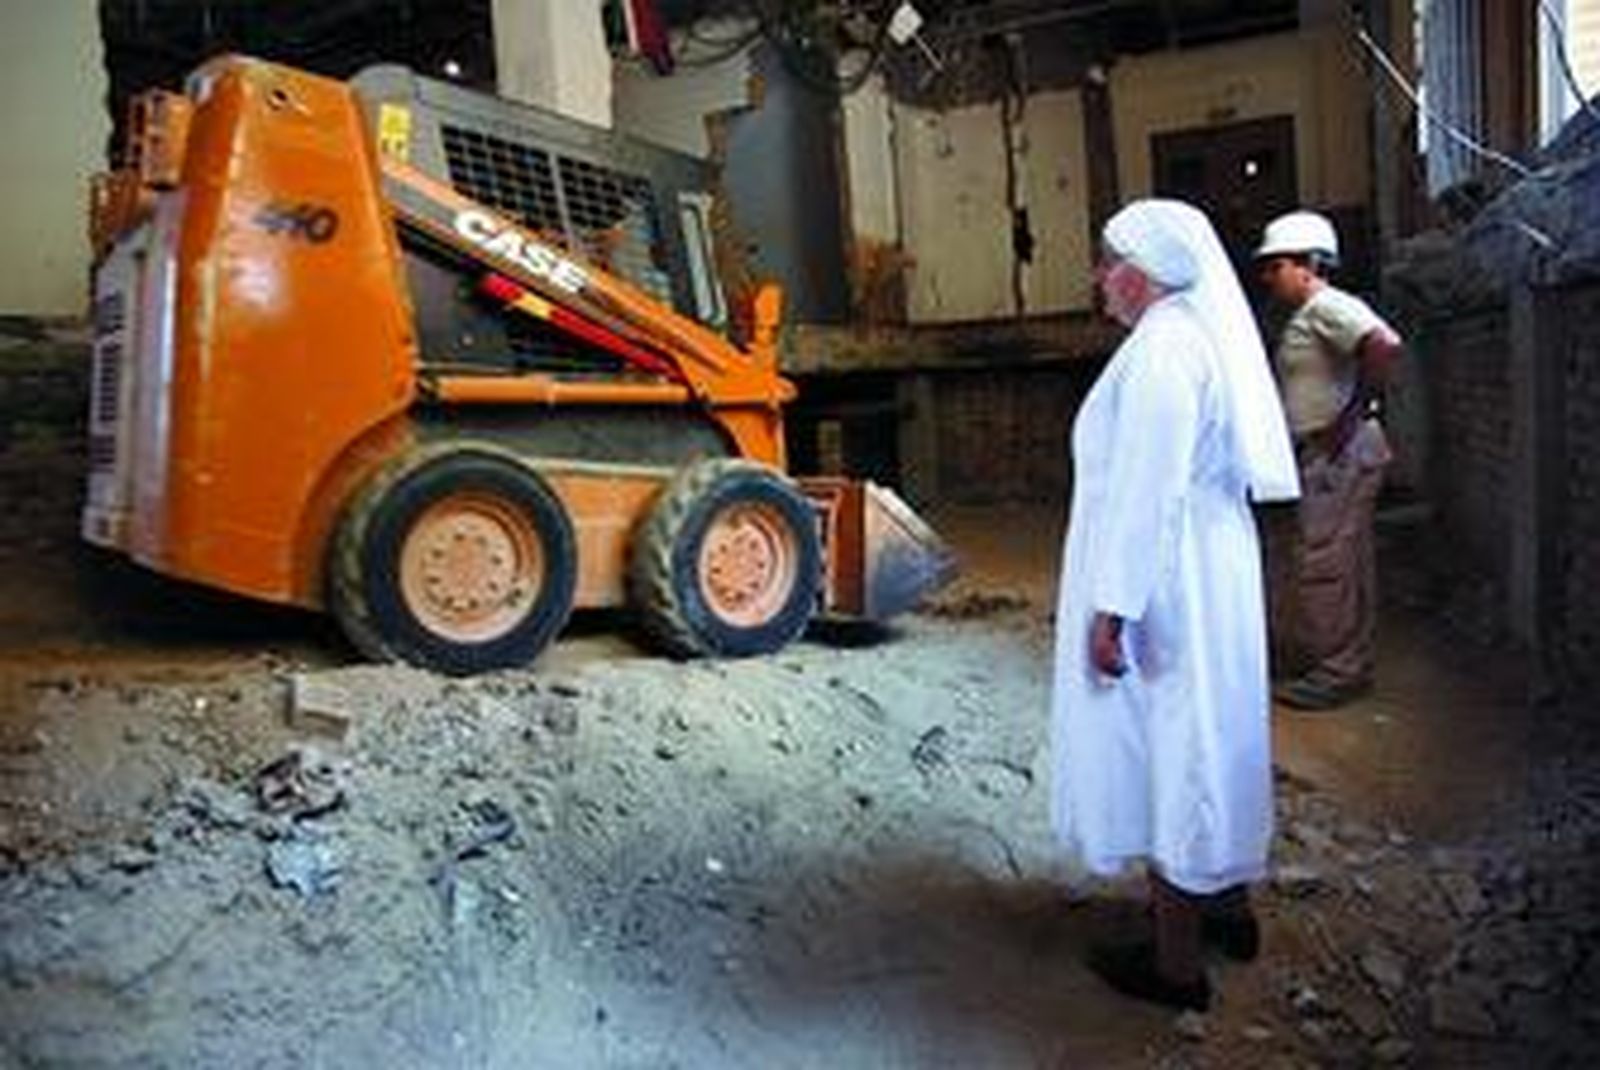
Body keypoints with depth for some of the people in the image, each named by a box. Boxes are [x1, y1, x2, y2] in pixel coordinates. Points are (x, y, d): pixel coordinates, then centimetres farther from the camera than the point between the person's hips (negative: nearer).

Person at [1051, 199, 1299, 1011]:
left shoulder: (1159, 352, -20)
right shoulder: (1201, 338, 11)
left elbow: (1145, 493, -25)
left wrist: (1111, 609, -23)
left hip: (1166, 590, -10)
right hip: (1211, 577, 10)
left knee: (1165, 754, 0)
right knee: (1208, 741, 21)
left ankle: (1177, 963, 14)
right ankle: (1228, 907, 38)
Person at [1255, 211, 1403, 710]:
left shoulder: (1327, 307, -14)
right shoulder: (1307, 315, 17)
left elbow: (1385, 345, -29)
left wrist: (1353, 414, -24)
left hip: (1340, 453, -10)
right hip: (1326, 456, 10)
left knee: (1323, 563, -6)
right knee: (1345, 563, 15)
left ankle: (1338, 672, 2)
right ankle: (1350, 663, 25)